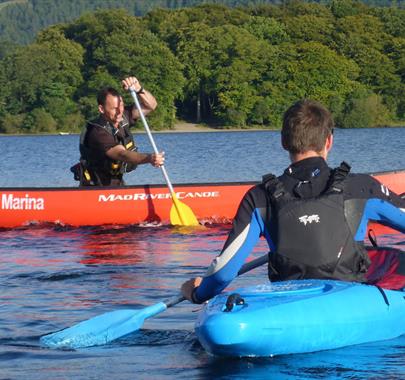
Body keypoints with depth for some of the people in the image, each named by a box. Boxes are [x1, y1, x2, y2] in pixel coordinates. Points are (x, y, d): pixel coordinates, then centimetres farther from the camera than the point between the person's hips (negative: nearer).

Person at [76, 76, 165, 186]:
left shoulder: (122, 118, -2)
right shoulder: (98, 133, -26)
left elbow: (150, 105, 0)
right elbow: (122, 155, -38)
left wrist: (138, 89, -20)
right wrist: (149, 158, -54)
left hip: (117, 183, 6)